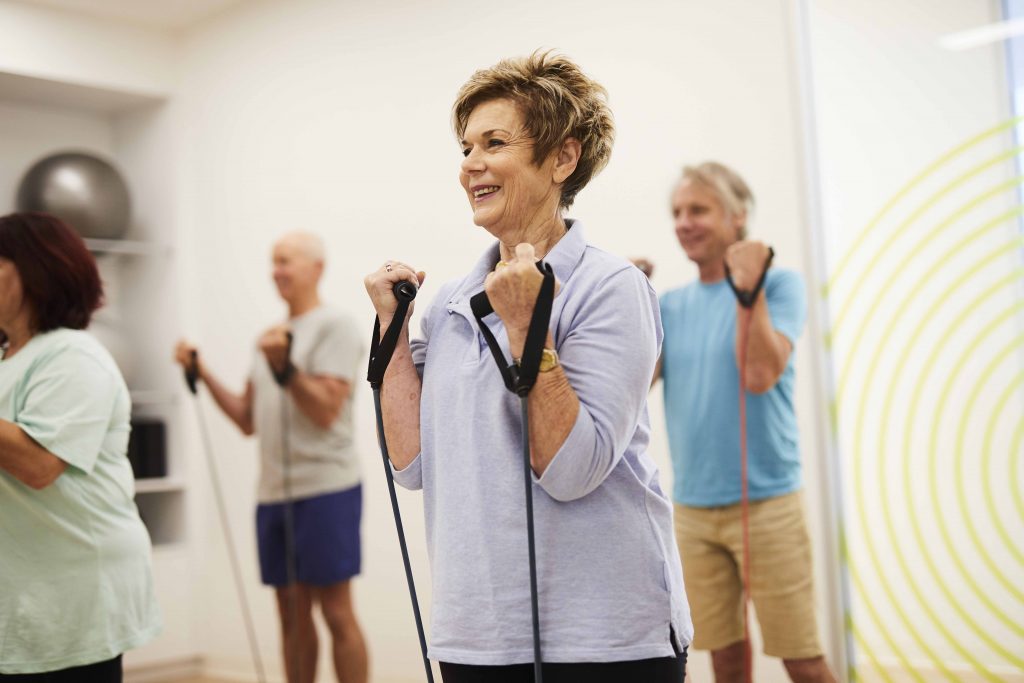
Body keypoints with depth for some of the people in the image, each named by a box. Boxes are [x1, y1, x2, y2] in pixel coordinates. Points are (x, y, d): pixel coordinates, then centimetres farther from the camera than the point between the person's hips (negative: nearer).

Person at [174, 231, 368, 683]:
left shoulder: (333, 326, -5)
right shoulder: (271, 336, 18)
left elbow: (325, 412, -15)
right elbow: (248, 421, 17)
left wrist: (284, 367, -25)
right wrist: (202, 373, 10)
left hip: (325, 489, -7)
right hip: (274, 493, 7)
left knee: (336, 612, -5)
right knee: (292, 615, 12)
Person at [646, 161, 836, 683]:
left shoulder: (779, 284, -2)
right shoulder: (671, 304, 10)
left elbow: (761, 375, -17)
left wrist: (749, 287, -19)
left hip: (766, 500, -4)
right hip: (692, 508, 4)